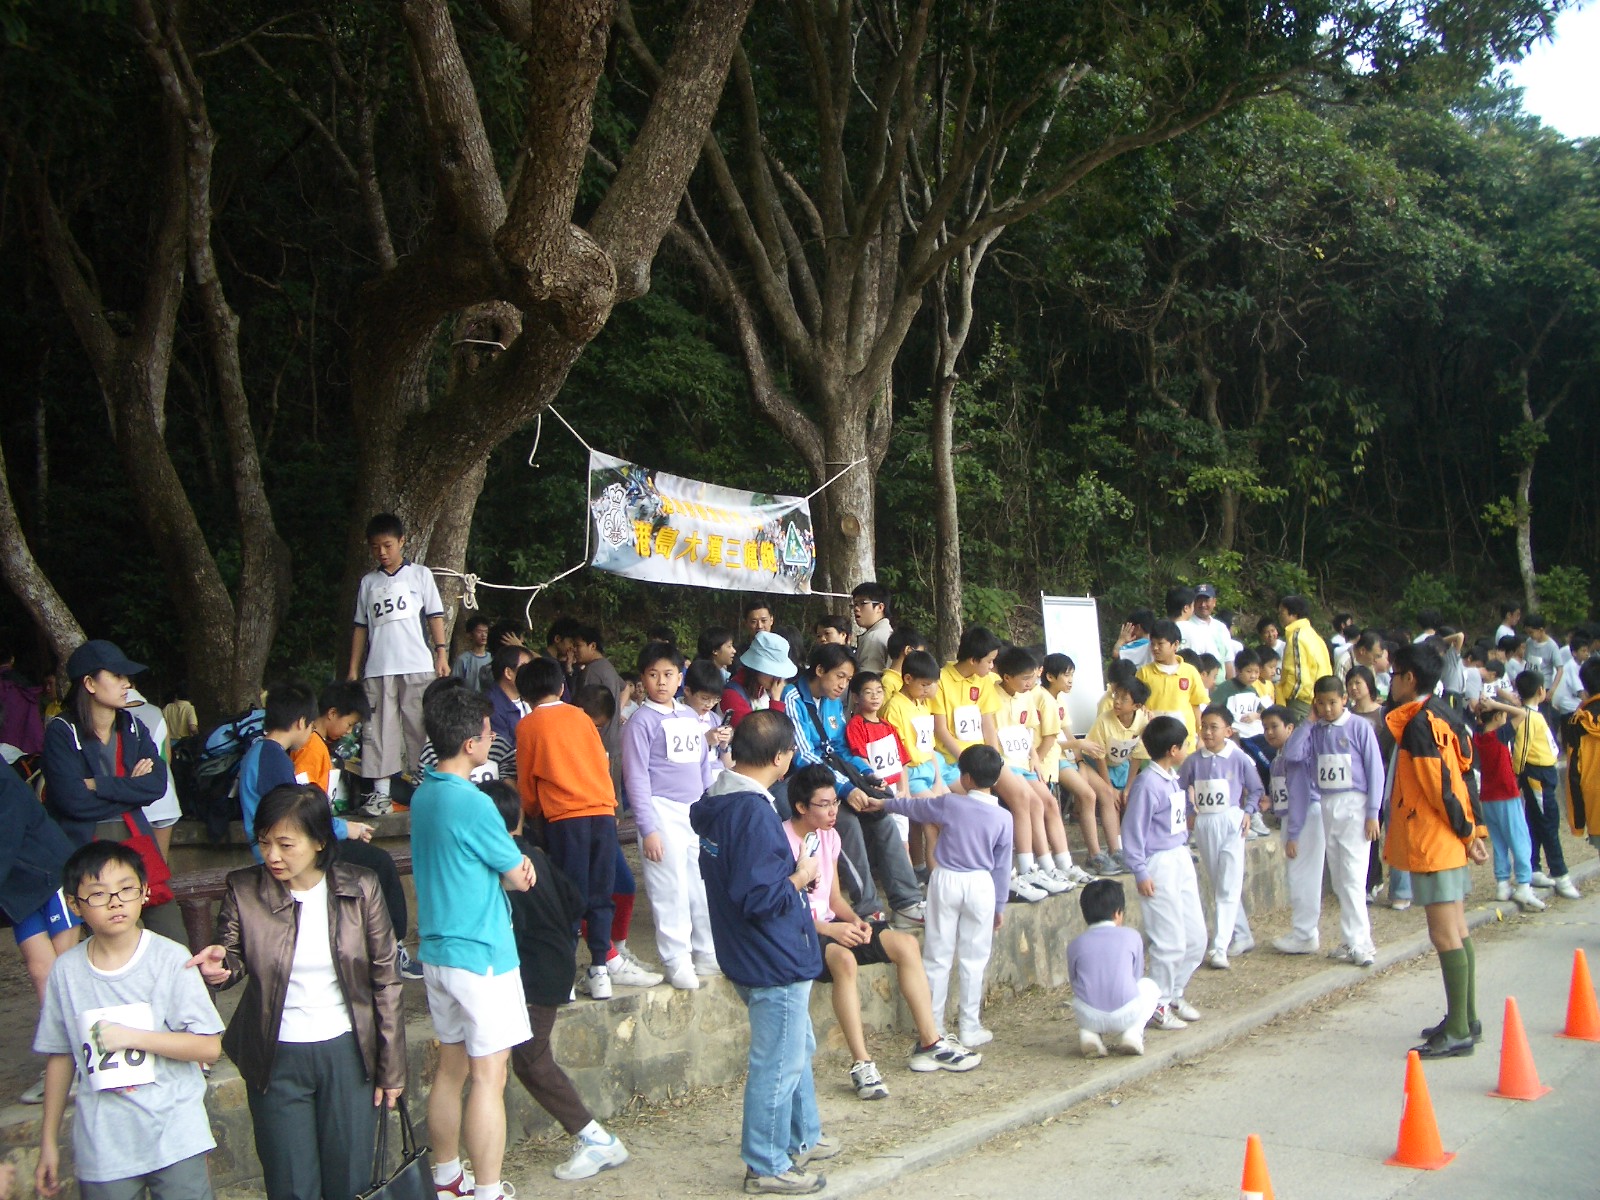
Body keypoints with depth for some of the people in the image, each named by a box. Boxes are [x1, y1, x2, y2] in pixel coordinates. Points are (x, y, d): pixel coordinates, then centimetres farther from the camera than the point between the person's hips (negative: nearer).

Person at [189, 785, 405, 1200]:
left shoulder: (360, 888, -8)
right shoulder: (244, 891, -8)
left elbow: (386, 980, -2)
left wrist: (391, 1067, -1)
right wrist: (217, 968, -25)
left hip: (347, 1054, 0)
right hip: (277, 1060, 0)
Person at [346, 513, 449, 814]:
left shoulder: (420, 575, 10)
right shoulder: (368, 582, 17)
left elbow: (435, 616, 7)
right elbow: (361, 627, 16)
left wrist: (441, 653, -4)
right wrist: (353, 669, 10)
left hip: (418, 667, -2)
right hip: (377, 670, 2)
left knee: (421, 728, -2)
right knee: (378, 730, -2)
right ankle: (380, 792, 0)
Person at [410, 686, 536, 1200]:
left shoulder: (423, 795, 7)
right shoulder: (472, 804, -21)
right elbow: (519, 878, -11)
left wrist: (512, 862, -1)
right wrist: (518, 866, 11)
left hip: (437, 950, 9)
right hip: (481, 954, -9)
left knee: (451, 1067, 18)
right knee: (489, 1077, -2)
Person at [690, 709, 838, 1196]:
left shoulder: (714, 804, 4)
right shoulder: (754, 814, -26)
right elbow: (760, 899, -29)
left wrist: (789, 874, 11)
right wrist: (801, 877, -13)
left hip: (751, 955, 10)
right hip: (775, 960, -10)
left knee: (798, 1048, 25)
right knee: (778, 1063, 4)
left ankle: (802, 1138, 39)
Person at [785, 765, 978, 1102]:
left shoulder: (829, 837, 8)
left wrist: (854, 920, -6)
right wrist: (828, 929, -25)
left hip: (829, 925, 8)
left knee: (906, 944, -4)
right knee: (844, 959, -38)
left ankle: (929, 1043, 2)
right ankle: (861, 1065, -33)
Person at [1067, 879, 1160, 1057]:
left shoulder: (1075, 944, 12)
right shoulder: (1131, 937, 10)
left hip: (1088, 1016, 1)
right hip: (1126, 1015, -1)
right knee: (1149, 986, 29)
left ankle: (1089, 1033, 8)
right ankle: (1132, 1033, 7)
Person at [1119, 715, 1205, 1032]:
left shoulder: (1172, 778, 9)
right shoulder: (1147, 783, -17)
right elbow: (1133, 830, -16)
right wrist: (1140, 873, -17)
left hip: (1181, 859, 9)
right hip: (1159, 864, -9)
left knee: (1196, 937, 14)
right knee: (1170, 942, -4)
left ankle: (1174, 993, 29)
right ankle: (1158, 1006, 10)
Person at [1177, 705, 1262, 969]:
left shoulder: (1238, 759, -5)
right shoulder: (1194, 761, 1)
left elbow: (1255, 789, 6)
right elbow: (1179, 789, 11)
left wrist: (1247, 812, -6)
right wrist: (1190, 811, -1)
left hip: (1231, 822, -4)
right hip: (1204, 826, 4)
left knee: (1228, 888, -9)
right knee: (1219, 886, 12)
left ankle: (1219, 947, -12)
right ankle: (1242, 936, 28)